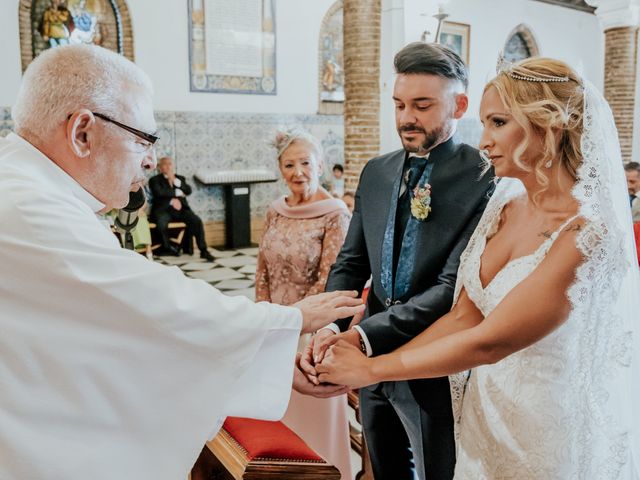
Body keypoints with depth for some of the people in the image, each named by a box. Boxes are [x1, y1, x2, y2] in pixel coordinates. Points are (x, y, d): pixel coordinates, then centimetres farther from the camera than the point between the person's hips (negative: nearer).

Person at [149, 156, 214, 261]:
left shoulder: (180, 178, 23)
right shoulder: (154, 180, 11)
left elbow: (188, 191, 6)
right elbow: (159, 193, -8)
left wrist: (175, 181, -3)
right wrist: (178, 193, -4)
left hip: (181, 208, 3)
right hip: (163, 209, -3)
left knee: (197, 221, -23)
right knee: (161, 223, -35)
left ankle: (203, 250, -16)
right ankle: (167, 247, -8)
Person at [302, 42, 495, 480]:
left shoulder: (485, 178, -16)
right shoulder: (376, 173, 4)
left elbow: (454, 287, -23)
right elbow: (351, 263, 4)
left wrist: (362, 336, -29)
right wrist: (327, 329, -14)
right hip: (375, 360, 6)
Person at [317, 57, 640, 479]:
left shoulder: (587, 234, -24)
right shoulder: (505, 205, -2)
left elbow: (487, 341, -24)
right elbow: (462, 317, -3)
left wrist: (372, 369, -17)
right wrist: (364, 350, -12)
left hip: (551, 431, -6)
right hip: (484, 415, 6)